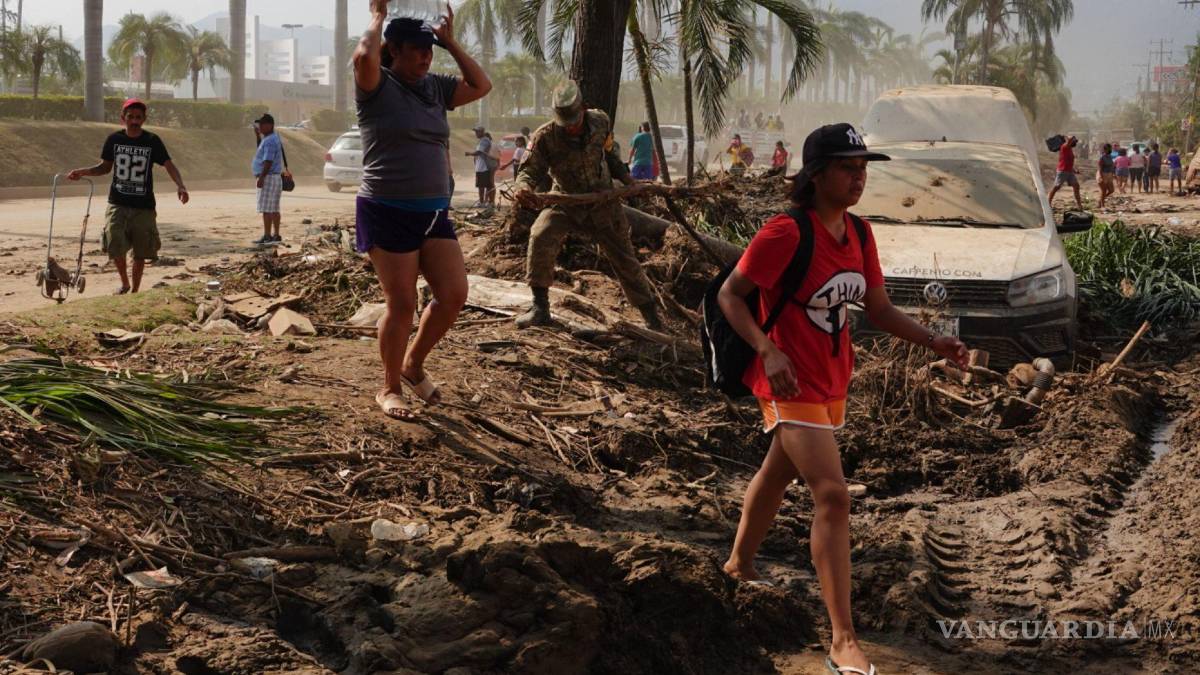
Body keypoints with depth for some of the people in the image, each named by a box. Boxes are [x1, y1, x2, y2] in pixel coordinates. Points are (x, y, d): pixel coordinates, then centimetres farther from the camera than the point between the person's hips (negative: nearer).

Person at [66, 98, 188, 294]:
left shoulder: (152, 141, -4)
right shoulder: (114, 140, 2)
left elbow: (169, 165, -6)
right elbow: (105, 167, 13)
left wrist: (180, 186, -25)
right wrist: (82, 172, -3)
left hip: (143, 206, -1)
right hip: (118, 203, 1)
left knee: (140, 252, 4)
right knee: (115, 243, -14)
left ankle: (135, 290, 23)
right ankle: (124, 283, 12)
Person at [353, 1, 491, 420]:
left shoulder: (435, 88, 12)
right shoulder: (377, 87, -7)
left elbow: (482, 86, 12)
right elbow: (364, 57, -27)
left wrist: (451, 42, 11)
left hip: (433, 212, 6)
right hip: (387, 213, -6)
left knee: (454, 295, -2)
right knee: (402, 304, -4)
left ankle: (413, 364, 22)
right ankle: (390, 389, 14)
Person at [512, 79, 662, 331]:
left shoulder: (600, 123, -10)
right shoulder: (545, 136, -20)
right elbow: (531, 170, -20)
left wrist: (628, 179, -1)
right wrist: (524, 187, -42)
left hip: (603, 202, 2)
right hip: (566, 204, -2)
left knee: (624, 258, 8)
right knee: (541, 237, -29)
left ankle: (652, 317, 23)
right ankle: (540, 308, -17)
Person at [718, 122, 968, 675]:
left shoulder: (860, 233, 3)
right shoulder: (787, 233, -21)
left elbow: (878, 309, 9)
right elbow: (730, 295, -16)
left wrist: (934, 343, -5)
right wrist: (769, 352, -28)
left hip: (833, 379, 8)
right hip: (791, 381, -8)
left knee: (778, 473, 26)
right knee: (832, 495, -16)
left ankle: (739, 564, 50)